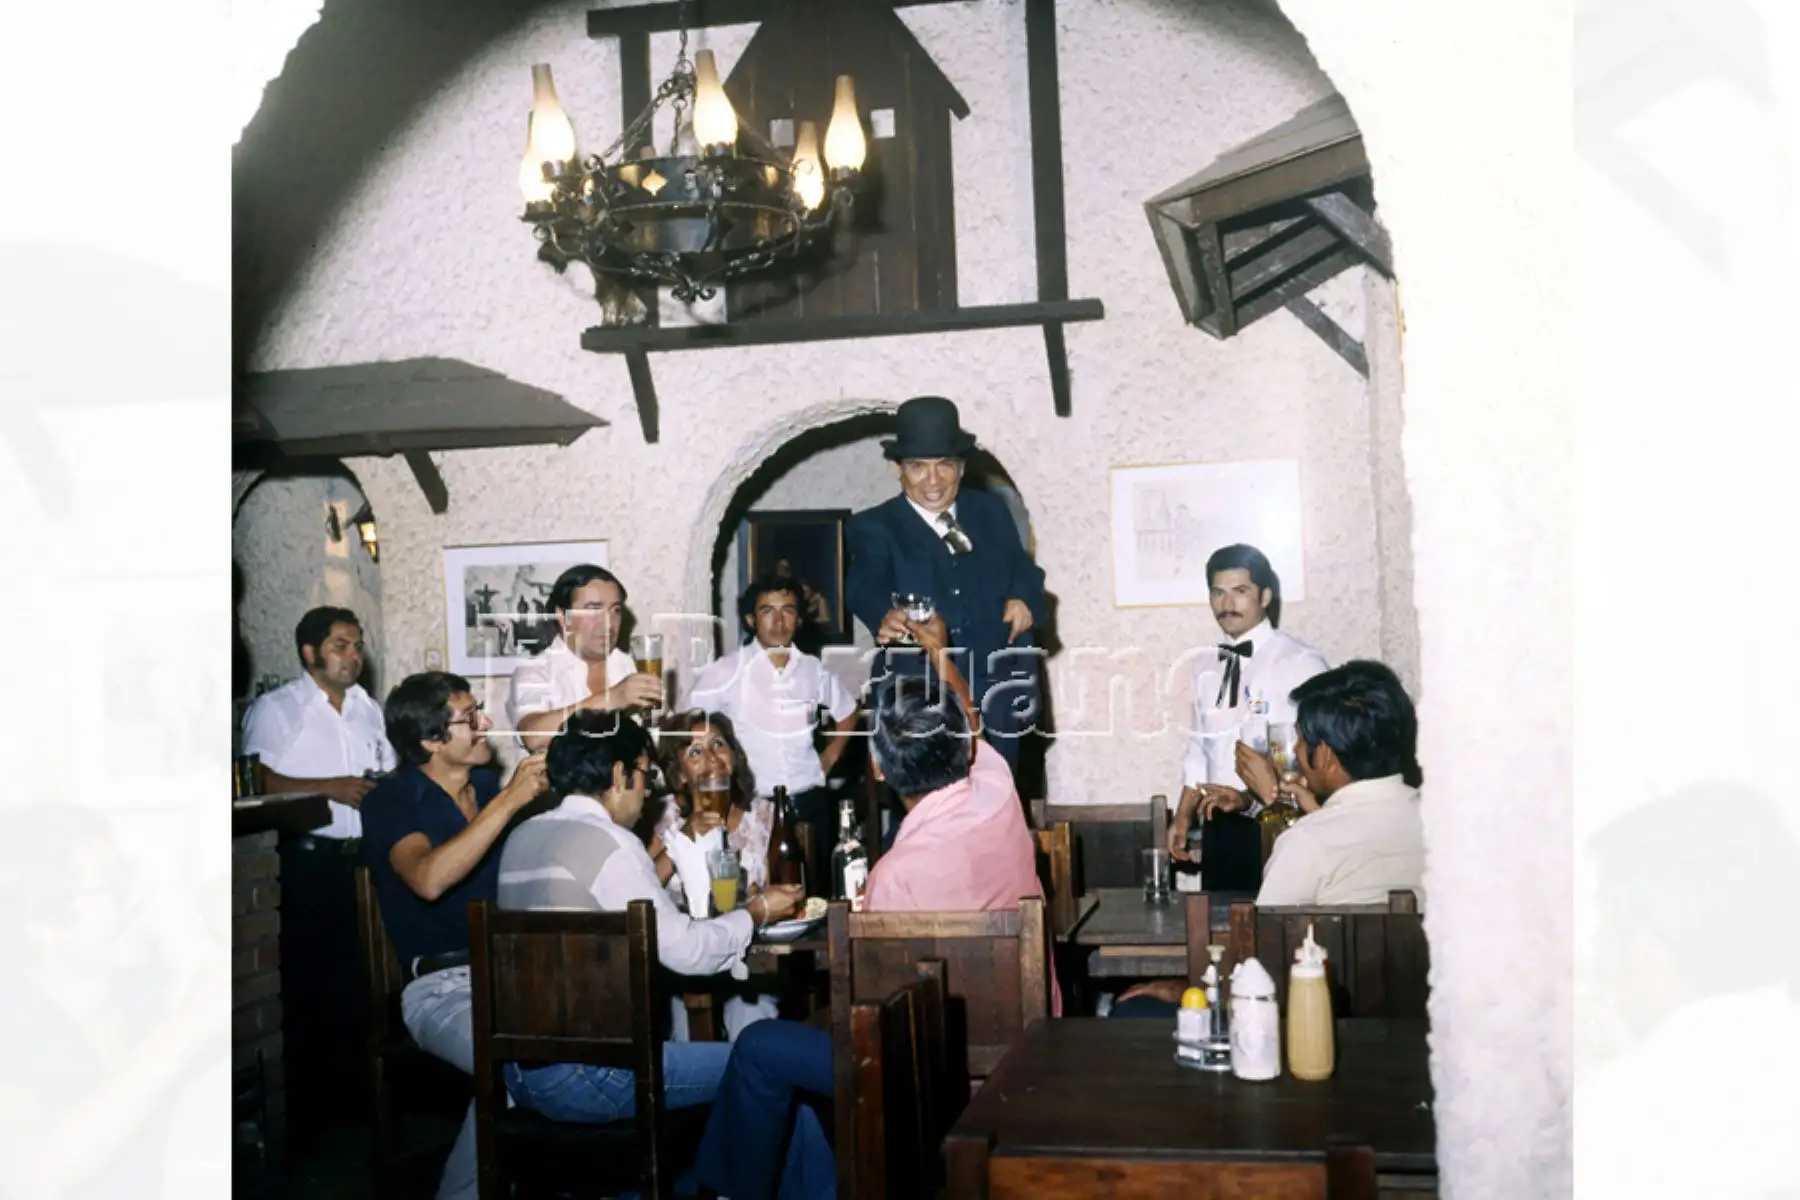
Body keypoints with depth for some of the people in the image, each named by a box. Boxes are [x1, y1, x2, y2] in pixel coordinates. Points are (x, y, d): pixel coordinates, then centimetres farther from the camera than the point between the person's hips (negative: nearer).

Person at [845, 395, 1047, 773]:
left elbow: (1024, 571, 20)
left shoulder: (991, 512, 13)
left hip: (995, 698, 4)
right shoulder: (874, 528, 0)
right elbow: (868, 586, -18)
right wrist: (887, 616, -41)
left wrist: (1024, 596, -5)